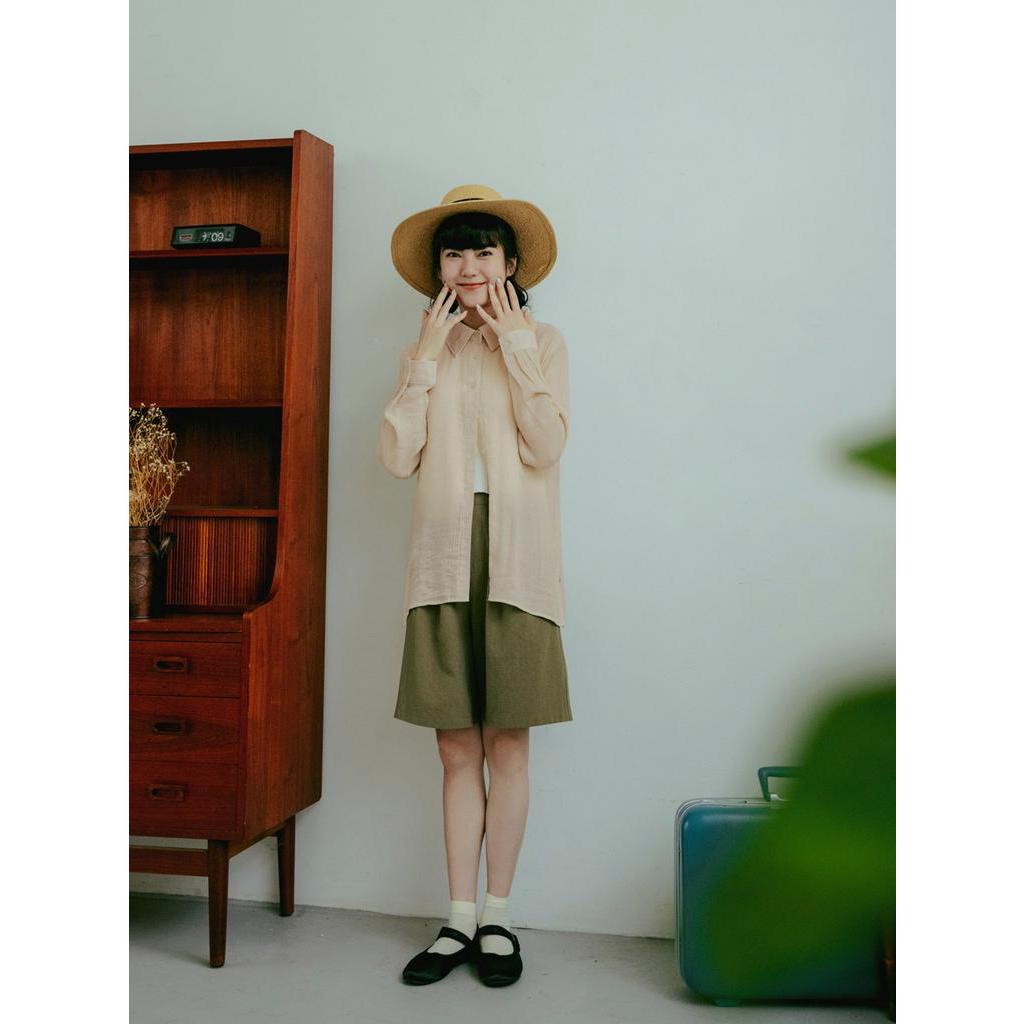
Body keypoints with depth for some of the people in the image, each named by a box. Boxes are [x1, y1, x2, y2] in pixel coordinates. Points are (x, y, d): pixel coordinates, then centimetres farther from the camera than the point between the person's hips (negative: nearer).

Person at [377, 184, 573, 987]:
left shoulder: (544, 342, 8)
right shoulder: (426, 352, 14)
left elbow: (546, 448, -7)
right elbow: (398, 457, 1)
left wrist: (514, 346, -6)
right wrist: (427, 356, -1)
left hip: (516, 560, -2)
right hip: (444, 560, 2)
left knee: (506, 742, 2)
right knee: (457, 746, 5)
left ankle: (498, 915, 16)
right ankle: (459, 920, 15)